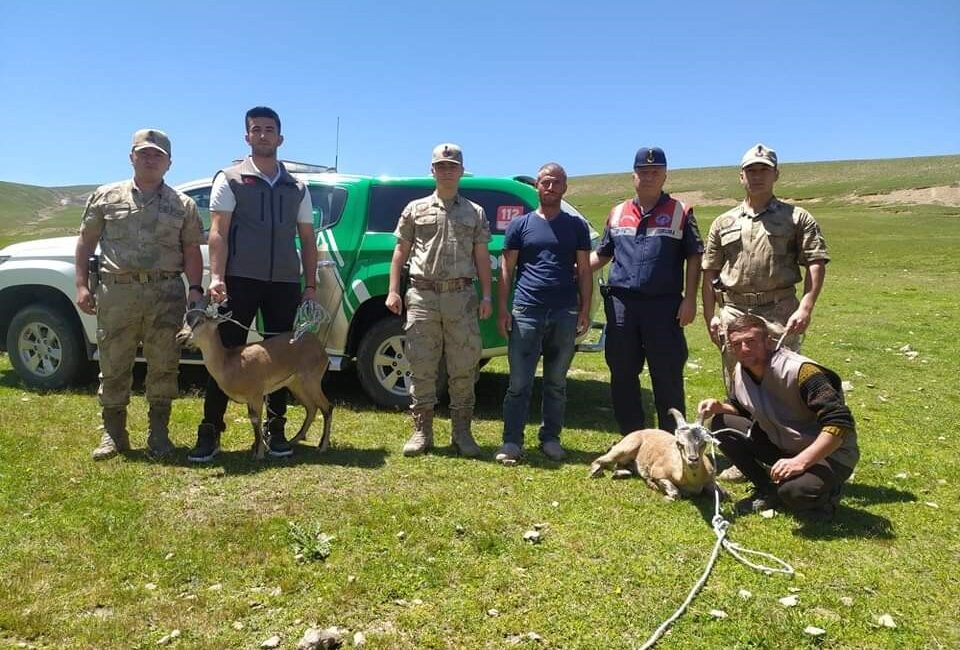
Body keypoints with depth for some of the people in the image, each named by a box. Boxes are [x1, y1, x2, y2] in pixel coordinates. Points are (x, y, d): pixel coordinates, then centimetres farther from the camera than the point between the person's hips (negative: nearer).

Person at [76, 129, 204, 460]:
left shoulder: (183, 205, 9)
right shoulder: (106, 197, 10)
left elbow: (192, 251, 7)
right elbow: (86, 242, 11)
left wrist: (195, 288, -6)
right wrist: (82, 284, 3)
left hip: (166, 294, 0)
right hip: (117, 291, 1)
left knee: (163, 367, 4)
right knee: (114, 366, 6)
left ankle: (158, 433, 16)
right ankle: (113, 433, 18)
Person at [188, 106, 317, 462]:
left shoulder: (297, 188, 14)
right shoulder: (230, 179, 5)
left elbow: (307, 239, 14)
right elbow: (218, 232, -4)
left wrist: (311, 285, 6)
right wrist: (216, 277, -17)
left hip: (285, 282, 3)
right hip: (241, 280, -3)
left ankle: (275, 430, 17)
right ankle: (210, 432, 5)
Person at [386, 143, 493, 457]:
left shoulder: (475, 213, 12)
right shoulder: (415, 209, 11)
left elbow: (481, 257, 10)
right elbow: (401, 251, 10)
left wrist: (486, 295, 1)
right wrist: (393, 290, 1)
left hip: (462, 297, 0)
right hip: (422, 296, 0)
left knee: (463, 368, 2)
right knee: (421, 366, 2)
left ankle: (461, 432, 12)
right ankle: (422, 431, 10)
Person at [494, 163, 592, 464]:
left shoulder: (577, 226, 11)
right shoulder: (520, 224, 8)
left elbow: (584, 271, 10)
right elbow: (506, 269, 6)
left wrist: (585, 310, 1)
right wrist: (502, 309, -2)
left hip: (565, 314, 2)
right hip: (526, 312, -1)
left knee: (556, 383, 9)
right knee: (519, 383, -2)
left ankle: (550, 439, 19)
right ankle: (512, 441, 4)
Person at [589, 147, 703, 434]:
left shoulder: (680, 213, 5)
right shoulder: (617, 213, 14)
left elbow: (694, 258, 2)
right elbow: (602, 254, 20)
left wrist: (689, 299, -6)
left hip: (664, 305, -3)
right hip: (621, 303, 4)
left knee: (667, 376, 1)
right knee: (622, 375, 9)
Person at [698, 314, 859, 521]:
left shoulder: (800, 371, -29)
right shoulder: (740, 372, -5)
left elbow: (840, 423, -33)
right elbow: (741, 408, 16)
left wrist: (800, 461, -37)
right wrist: (720, 407, -8)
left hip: (829, 454, -7)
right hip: (782, 446, 7)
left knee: (794, 491, -36)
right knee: (722, 425, -7)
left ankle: (825, 493, 3)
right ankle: (768, 491, 7)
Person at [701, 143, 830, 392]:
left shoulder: (797, 217, 6)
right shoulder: (723, 223, 14)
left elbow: (816, 263, -2)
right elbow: (709, 272, 14)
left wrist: (805, 308, -15)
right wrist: (710, 315, 5)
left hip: (780, 314, -2)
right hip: (734, 313, 3)